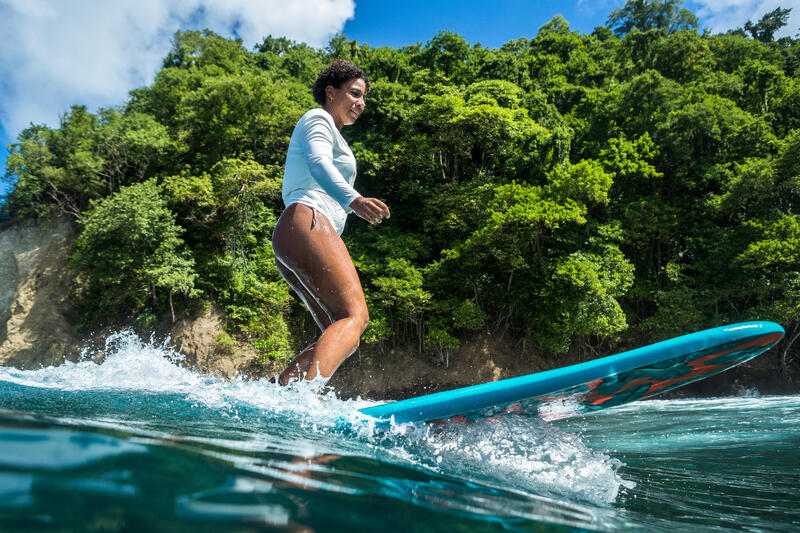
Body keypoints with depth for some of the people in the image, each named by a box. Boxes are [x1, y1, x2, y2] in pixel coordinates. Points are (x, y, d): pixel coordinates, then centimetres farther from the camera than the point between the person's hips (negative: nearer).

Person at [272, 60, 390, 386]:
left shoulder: (330, 136, 36)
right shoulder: (318, 119, 7)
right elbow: (318, 163, -16)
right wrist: (353, 200, -34)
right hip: (308, 224, -10)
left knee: (342, 335, 1)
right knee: (355, 316, -25)